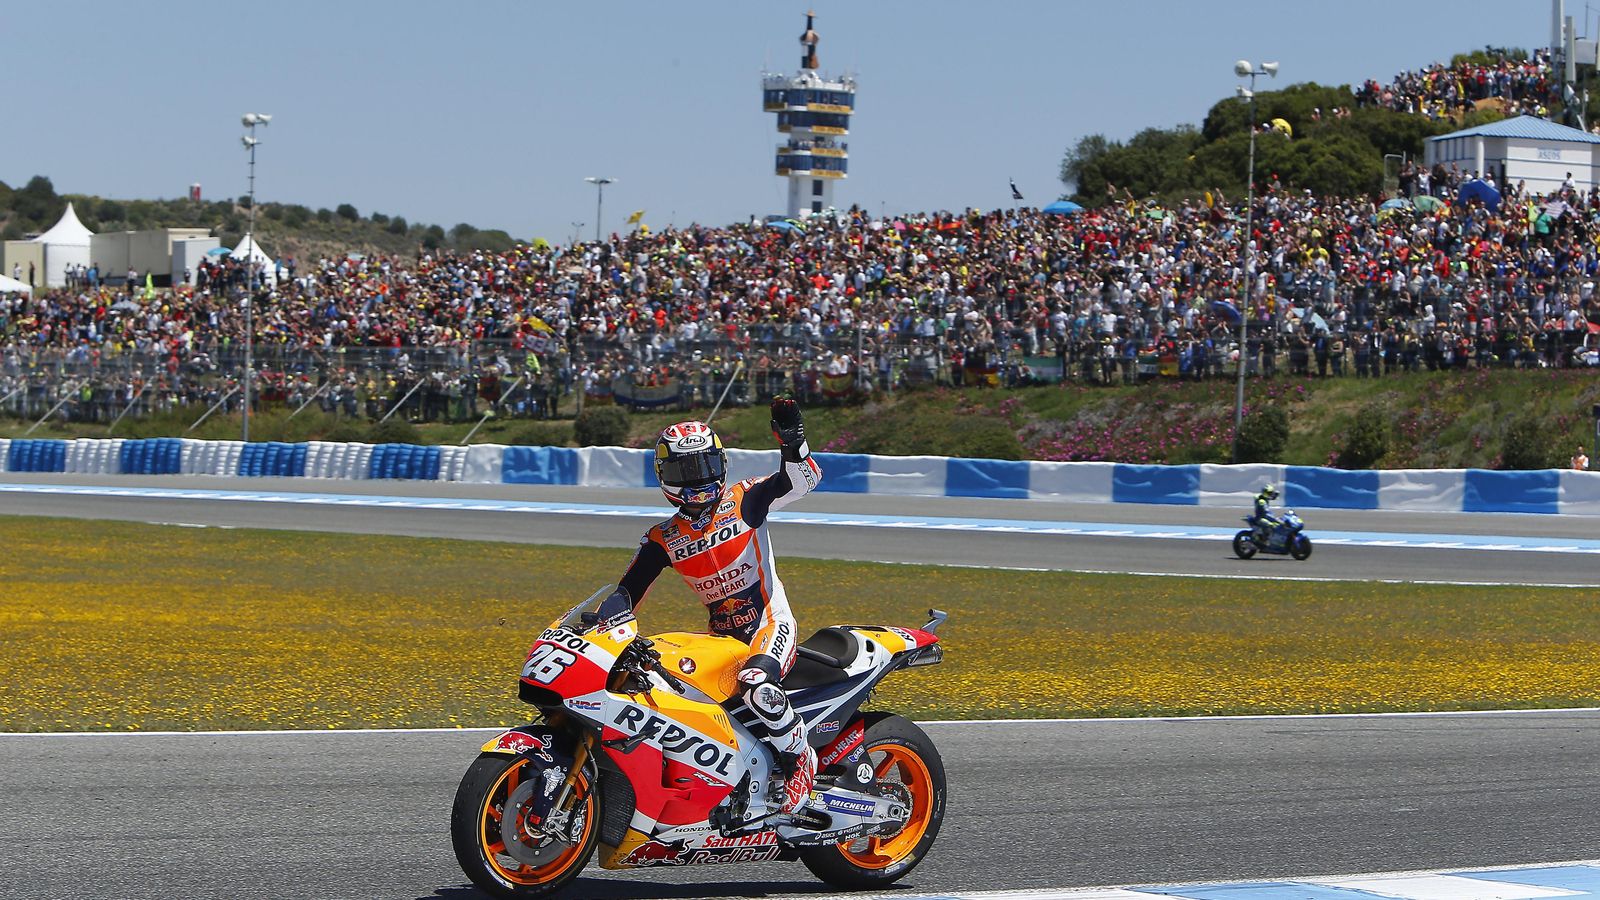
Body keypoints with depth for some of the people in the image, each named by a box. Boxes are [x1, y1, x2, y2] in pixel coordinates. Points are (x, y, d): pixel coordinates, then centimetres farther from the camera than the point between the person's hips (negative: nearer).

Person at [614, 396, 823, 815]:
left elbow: (802, 480, -14)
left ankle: (800, 757, -13)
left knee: (755, 684, -35)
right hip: (721, 636, 6)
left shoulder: (744, 500, -3)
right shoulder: (662, 540, 6)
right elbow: (625, 595, 7)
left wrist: (791, 441, -32)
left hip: (771, 623, -6)